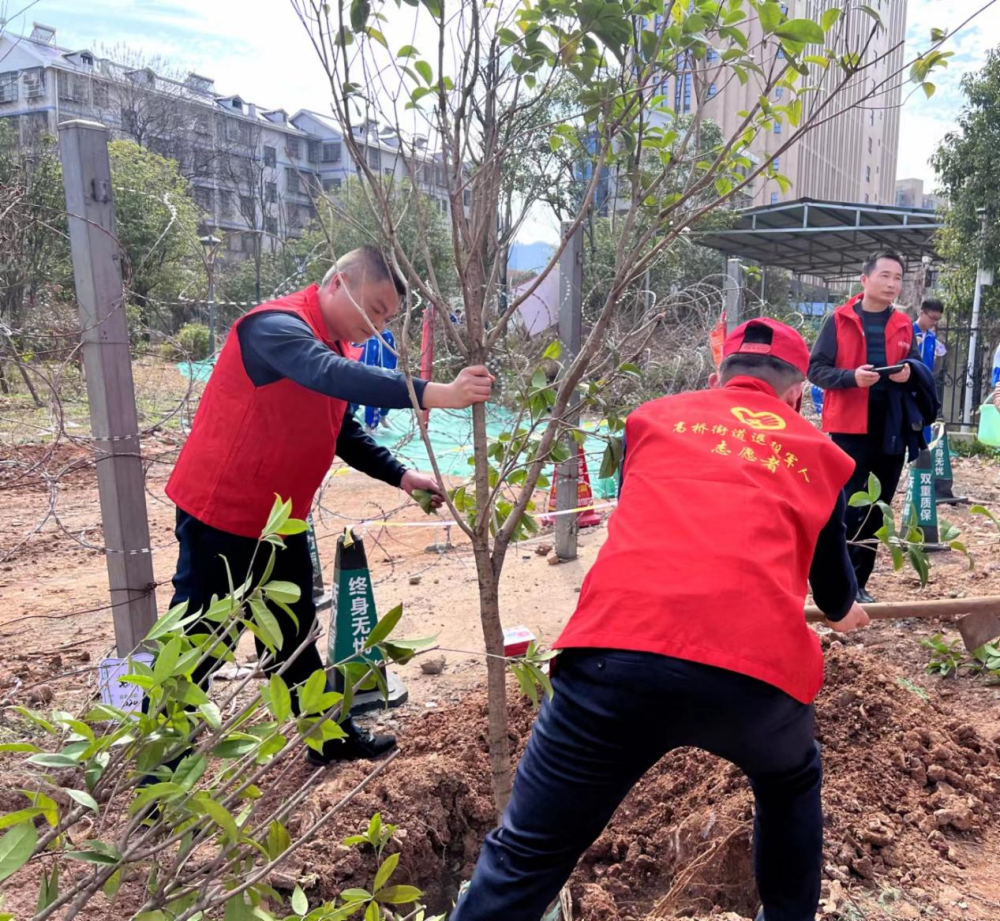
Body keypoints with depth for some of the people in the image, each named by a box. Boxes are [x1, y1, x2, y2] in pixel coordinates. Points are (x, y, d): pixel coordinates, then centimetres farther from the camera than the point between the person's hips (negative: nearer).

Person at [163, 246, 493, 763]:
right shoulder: (276, 326, -21)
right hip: (221, 515, -9)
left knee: (294, 637, 19)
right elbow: (333, 377, -40)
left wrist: (400, 476, 2)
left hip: (279, 521, 9)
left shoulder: (334, 347, 8)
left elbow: (344, 432, 15)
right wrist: (436, 394, -48)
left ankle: (330, 737, 34)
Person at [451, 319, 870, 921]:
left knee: (523, 859, 12)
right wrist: (844, 612, 64)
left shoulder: (654, 417, 24)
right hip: (760, 665, 1)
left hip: (619, 651, 0)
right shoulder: (818, 452, 24)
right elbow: (833, 576, 39)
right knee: (793, 784, 36)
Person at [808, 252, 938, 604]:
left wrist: (910, 373, -8)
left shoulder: (904, 325, 9)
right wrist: (851, 376, -21)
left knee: (876, 509, 10)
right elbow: (815, 368, -4)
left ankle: (858, 582, 21)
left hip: (892, 429, 5)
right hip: (849, 427, -4)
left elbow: (920, 370, 16)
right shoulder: (839, 320, -2)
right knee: (846, 506, -5)